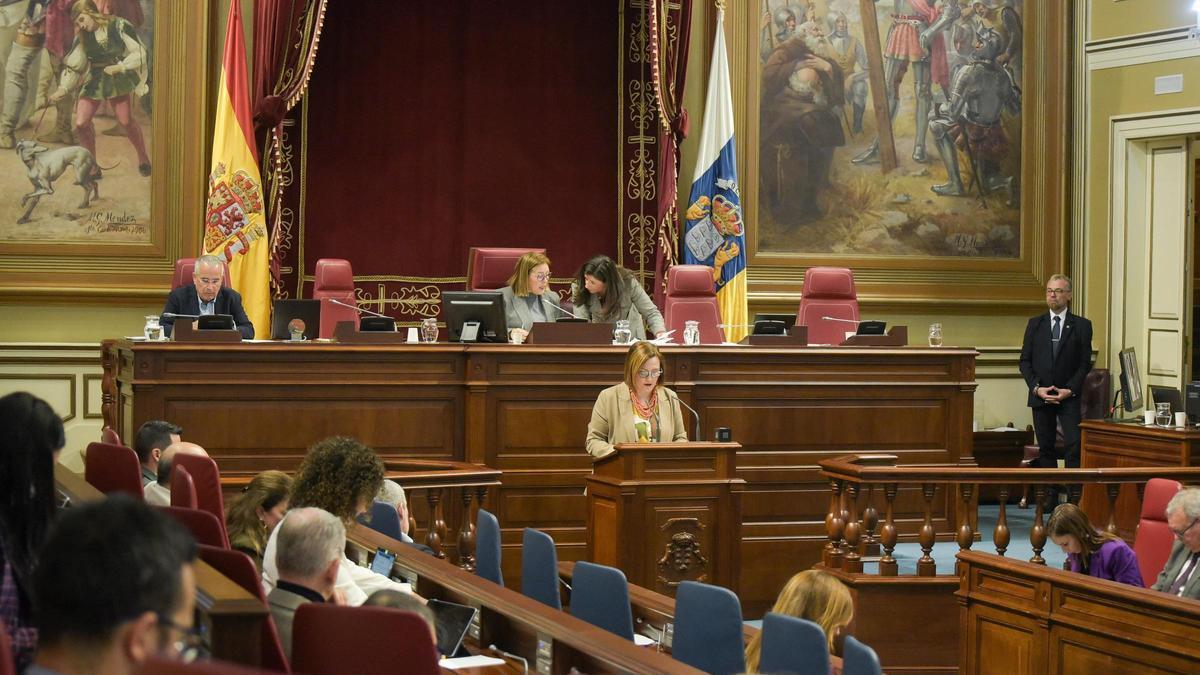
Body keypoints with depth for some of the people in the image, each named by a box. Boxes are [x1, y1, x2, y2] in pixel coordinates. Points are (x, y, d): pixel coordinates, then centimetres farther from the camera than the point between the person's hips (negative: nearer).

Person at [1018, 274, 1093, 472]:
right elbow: (1025, 361, 7)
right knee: (1045, 448, 5)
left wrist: (1070, 389, -11)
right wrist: (1036, 387, -7)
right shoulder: (1035, 324, 10)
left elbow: (1085, 363, 1)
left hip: (1069, 397, -2)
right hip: (1040, 396, 2)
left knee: (1073, 446, -12)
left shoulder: (1082, 325, 4)